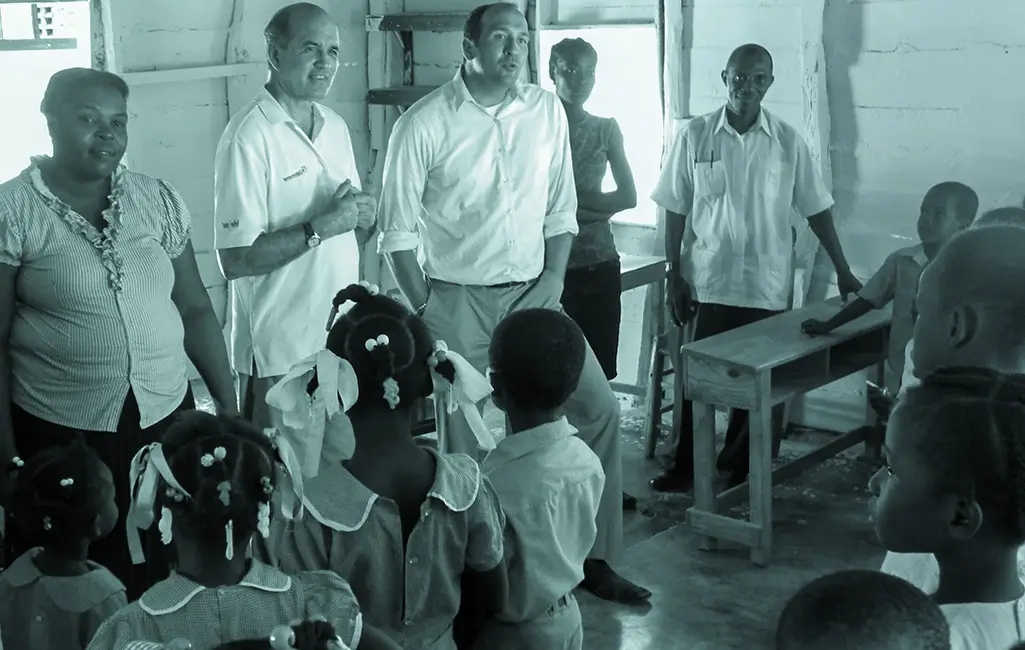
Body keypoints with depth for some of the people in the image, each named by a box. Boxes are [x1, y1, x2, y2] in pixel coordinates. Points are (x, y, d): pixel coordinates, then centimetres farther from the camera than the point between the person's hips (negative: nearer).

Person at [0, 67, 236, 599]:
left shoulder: (158, 201, 5)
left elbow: (195, 310, 9)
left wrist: (229, 405, 7)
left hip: (165, 420, 3)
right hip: (58, 435, -3)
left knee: (165, 581, 10)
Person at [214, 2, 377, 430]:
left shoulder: (336, 126, 9)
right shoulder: (249, 137, -15)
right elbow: (236, 259, -20)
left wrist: (362, 218, -5)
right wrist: (320, 227, -21)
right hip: (281, 352, -7)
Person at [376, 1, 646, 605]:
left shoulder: (547, 109, 1)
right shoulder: (425, 124, -10)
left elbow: (561, 209, 8)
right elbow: (399, 232, -5)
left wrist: (554, 280, -3)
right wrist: (427, 311, -8)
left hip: (531, 294, 4)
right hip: (458, 300, -4)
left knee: (600, 407, 0)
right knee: (468, 445, 3)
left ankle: (596, 556, 15)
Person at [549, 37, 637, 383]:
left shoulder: (606, 130, 9)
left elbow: (629, 196, 4)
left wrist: (572, 202, -8)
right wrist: (597, 208, -10)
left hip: (601, 267, 3)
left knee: (601, 368, 5)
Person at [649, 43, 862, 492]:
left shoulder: (787, 142, 0)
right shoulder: (695, 136, -2)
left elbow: (816, 210, 5)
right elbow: (675, 211, 2)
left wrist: (842, 271, 4)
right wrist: (673, 275, -1)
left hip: (768, 287, 1)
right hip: (707, 284, -1)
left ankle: (745, 471, 22)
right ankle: (688, 468, 18)